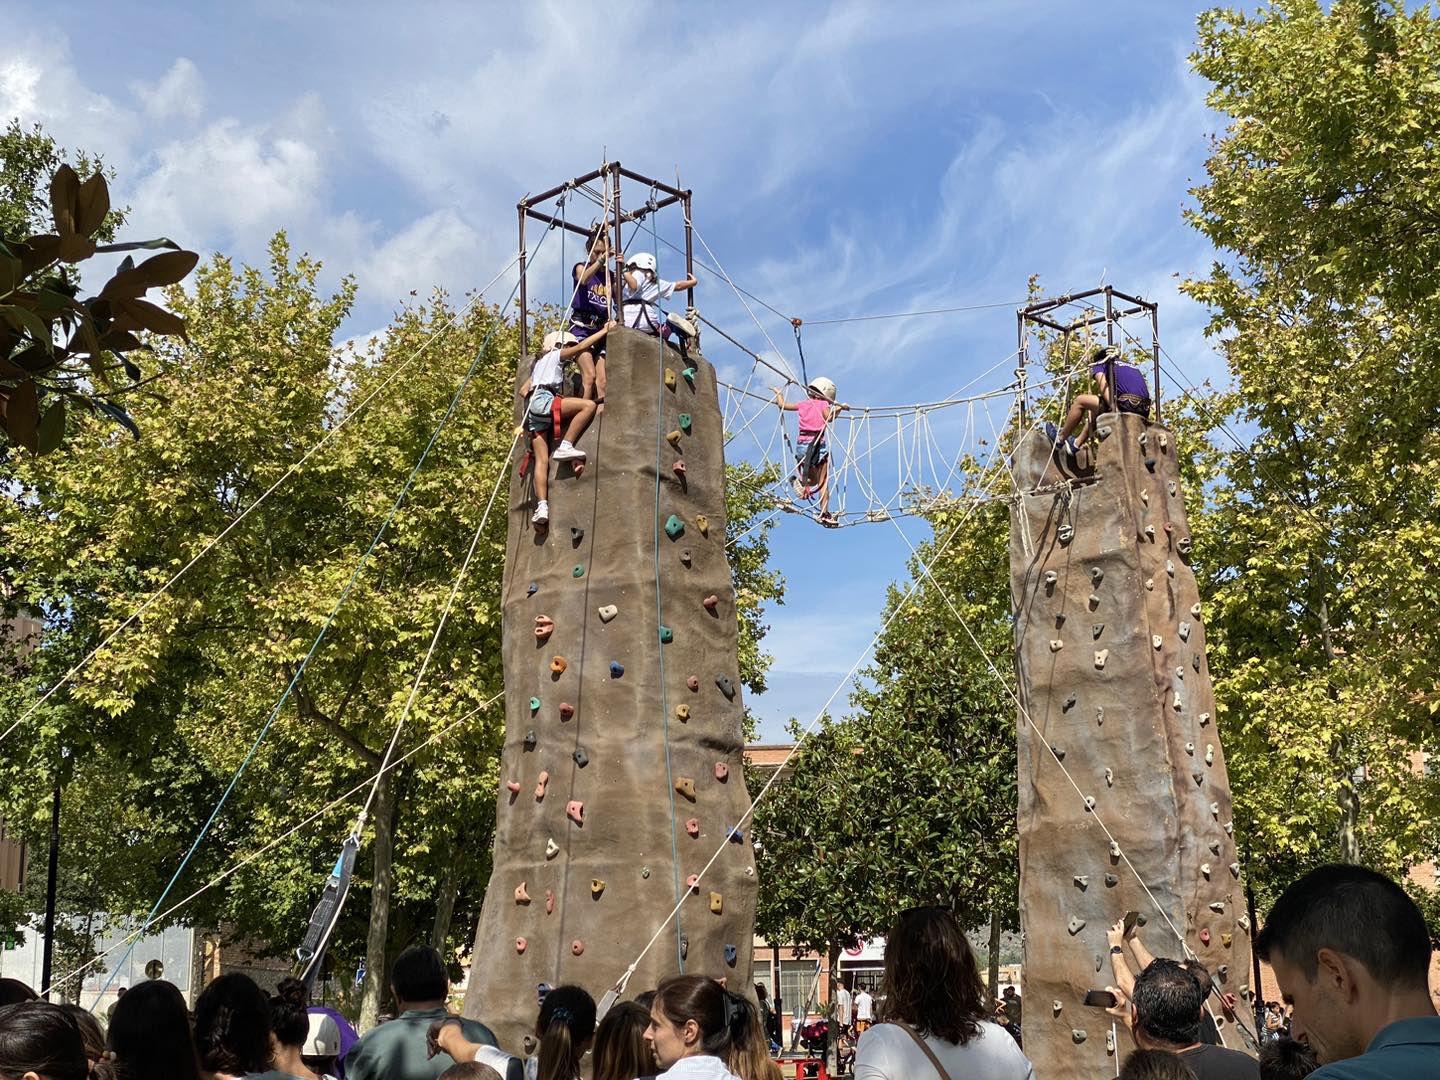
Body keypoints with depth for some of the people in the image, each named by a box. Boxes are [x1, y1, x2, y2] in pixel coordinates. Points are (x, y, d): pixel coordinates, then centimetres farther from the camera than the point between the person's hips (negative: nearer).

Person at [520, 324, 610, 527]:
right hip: (544, 400, -8)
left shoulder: (540, 363, 36)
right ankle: (565, 447, -22)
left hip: (534, 413, 8)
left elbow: (523, 390, 34)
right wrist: (604, 331, 14)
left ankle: (542, 507, -19)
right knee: (589, 405, -16)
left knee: (542, 460, -5)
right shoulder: (555, 355, 14)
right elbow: (582, 345, 8)